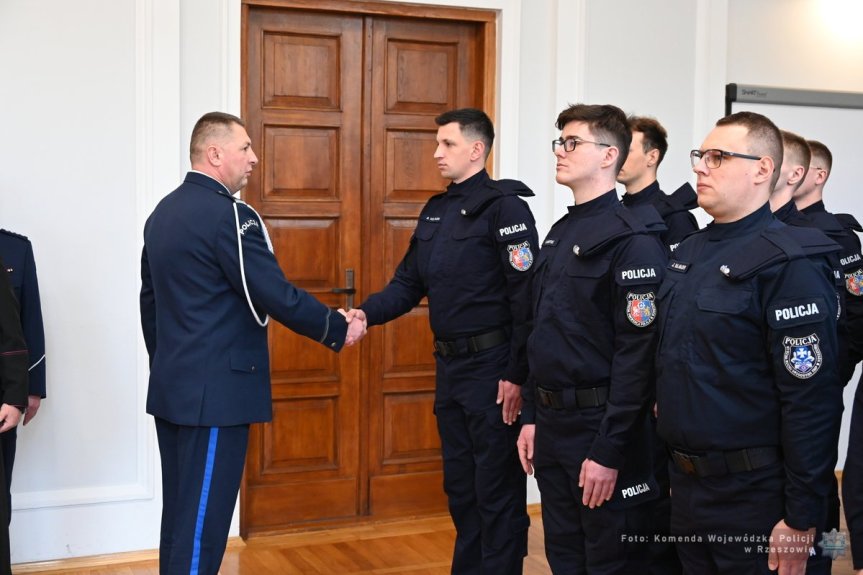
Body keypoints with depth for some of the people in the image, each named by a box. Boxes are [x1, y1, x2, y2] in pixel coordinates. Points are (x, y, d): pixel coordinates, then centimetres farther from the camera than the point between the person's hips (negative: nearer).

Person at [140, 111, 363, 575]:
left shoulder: (163, 212, 12)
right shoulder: (228, 215, -16)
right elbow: (276, 295, -17)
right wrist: (338, 329, -4)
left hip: (171, 388, 9)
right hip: (215, 391, -9)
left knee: (180, 517, 15)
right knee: (202, 523, -2)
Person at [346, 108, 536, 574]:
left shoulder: (505, 206, -12)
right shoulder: (435, 211, 12)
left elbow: (526, 296, -17)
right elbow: (409, 283, 11)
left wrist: (517, 373, -20)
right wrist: (366, 313, -7)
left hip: (492, 366, -8)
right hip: (449, 365, 8)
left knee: (497, 486, 2)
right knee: (458, 482, 17)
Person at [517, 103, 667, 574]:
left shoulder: (632, 238, -15)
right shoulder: (560, 234, 12)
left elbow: (638, 353, -19)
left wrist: (609, 451, -21)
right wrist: (532, 416, 13)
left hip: (601, 426, -8)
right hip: (552, 424, 8)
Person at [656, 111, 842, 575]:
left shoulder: (790, 264, -16)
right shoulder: (687, 253, 9)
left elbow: (812, 401, -19)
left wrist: (801, 519, -18)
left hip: (752, 496, -7)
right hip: (685, 484, 7)